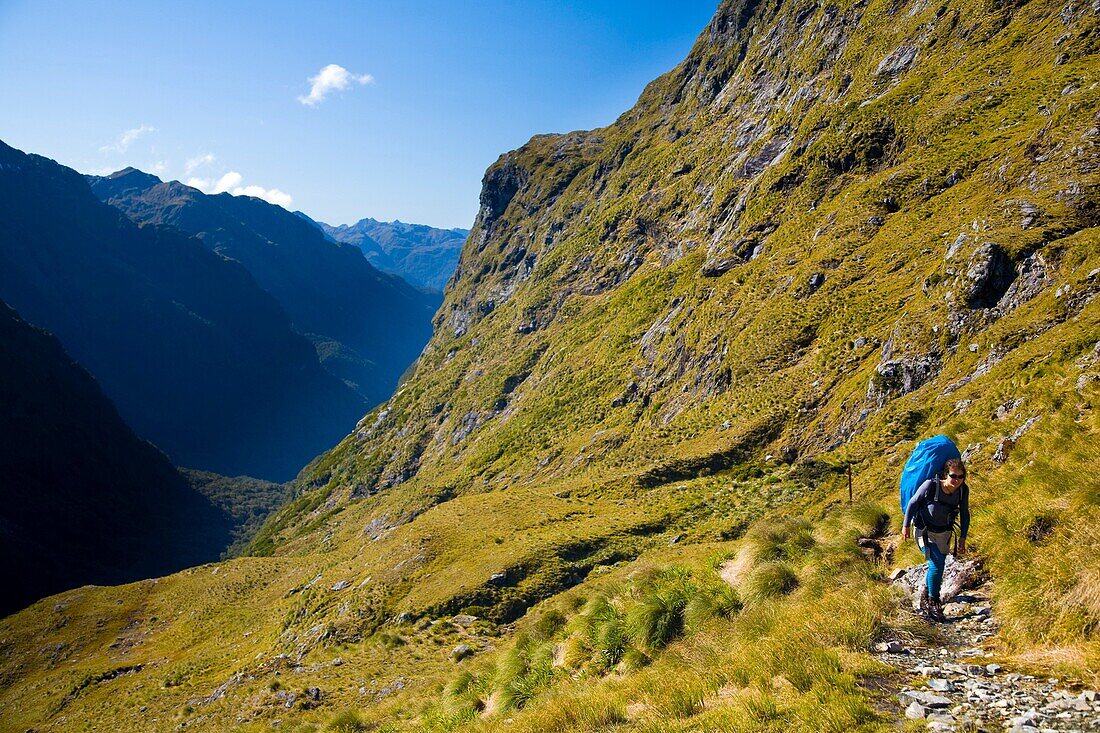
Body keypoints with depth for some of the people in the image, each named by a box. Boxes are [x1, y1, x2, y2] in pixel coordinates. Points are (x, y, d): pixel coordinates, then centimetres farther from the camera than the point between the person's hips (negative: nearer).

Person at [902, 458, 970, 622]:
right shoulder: (930, 485, -27)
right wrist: (906, 525, -7)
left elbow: (965, 514, 1)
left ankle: (927, 594, 40)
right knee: (937, 562, -20)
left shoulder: (963, 490, -15)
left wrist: (963, 538, 0)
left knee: (938, 566, 15)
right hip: (925, 530, -5)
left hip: (944, 533, 5)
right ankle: (933, 603, -7)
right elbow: (913, 502, -12)